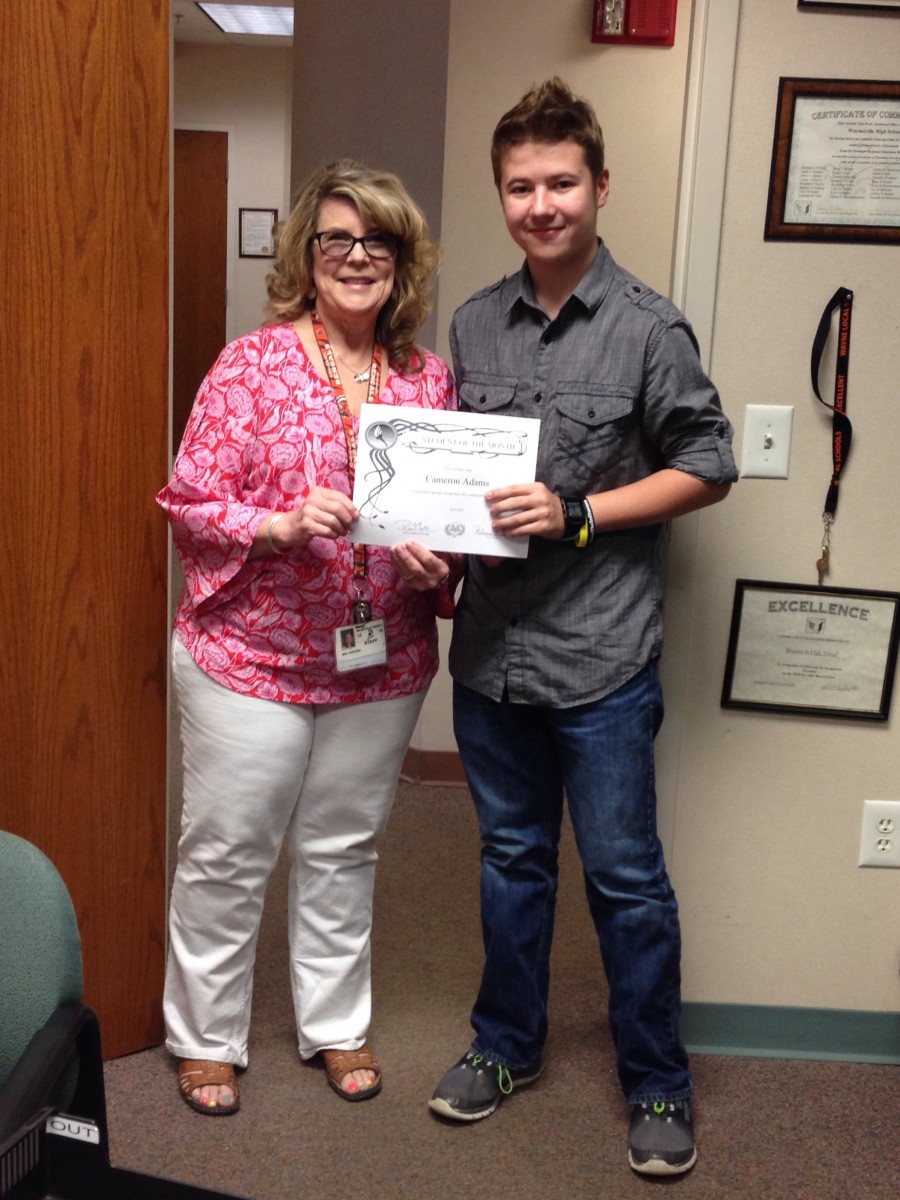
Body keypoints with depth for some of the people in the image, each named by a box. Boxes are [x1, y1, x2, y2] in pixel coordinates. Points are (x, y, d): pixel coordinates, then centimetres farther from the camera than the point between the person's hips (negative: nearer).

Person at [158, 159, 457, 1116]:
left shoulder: (430, 379, 3)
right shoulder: (250, 366, -9)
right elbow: (188, 507, -9)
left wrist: (437, 558, -9)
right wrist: (284, 524, -25)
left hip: (382, 666, 4)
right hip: (251, 655, -3)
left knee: (343, 849, 18)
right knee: (227, 854, 10)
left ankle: (336, 1024, 37)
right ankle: (204, 1037, 31)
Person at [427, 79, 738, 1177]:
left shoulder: (647, 328, -7)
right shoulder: (474, 325, 7)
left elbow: (707, 468, -5)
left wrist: (578, 514, -15)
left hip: (599, 654, -4)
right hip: (491, 644, 4)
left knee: (624, 876, 7)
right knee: (510, 859, 18)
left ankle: (657, 1082, 27)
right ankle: (507, 1044, 37)